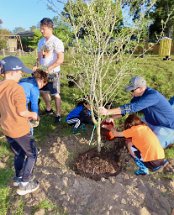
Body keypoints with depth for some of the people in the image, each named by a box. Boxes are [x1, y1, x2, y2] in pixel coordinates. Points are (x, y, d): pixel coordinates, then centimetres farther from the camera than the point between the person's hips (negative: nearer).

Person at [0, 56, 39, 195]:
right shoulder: (17, 88, -23)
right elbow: (22, 112, -22)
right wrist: (32, 115, -2)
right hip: (20, 130, -8)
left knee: (19, 154, 26)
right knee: (32, 155, 12)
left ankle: (18, 178, 42)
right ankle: (24, 185, 19)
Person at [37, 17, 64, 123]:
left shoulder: (56, 42, -12)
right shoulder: (41, 41, 9)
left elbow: (61, 59, -19)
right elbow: (39, 56, 17)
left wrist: (49, 69, -21)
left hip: (53, 73, -7)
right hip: (43, 72, 7)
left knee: (55, 94, 1)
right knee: (43, 91, 16)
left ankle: (58, 114, 13)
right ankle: (48, 109, 35)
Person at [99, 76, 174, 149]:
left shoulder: (153, 95, -36)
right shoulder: (138, 95, -9)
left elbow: (132, 107, -44)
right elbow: (128, 108, -4)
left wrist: (108, 112, -45)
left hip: (167, 126, -8)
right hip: (152, 122, 8)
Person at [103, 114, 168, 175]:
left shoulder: (134, 129, -7)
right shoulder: (145, 127, 13)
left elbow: (116, 134, 2)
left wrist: (110, 127, 20)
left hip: (152, 163, -7)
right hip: (161, 158, 7)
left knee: (131, 148, 10)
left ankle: (143, 169, 8)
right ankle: (163, 162, 19)